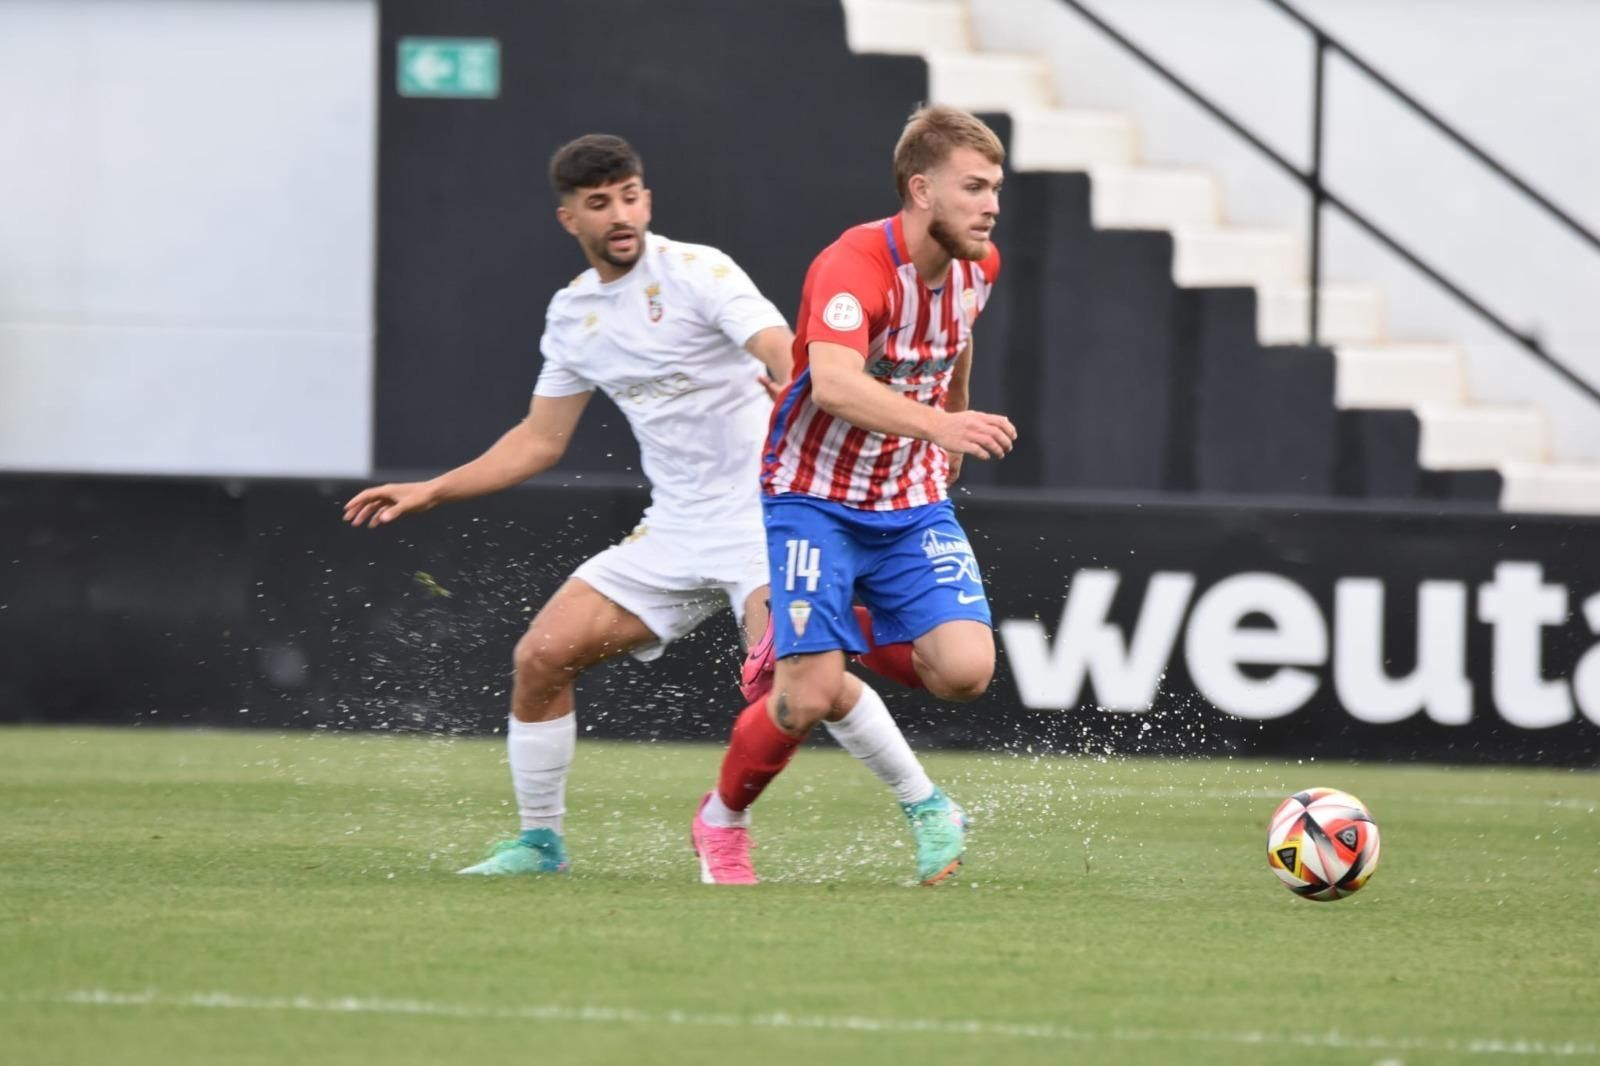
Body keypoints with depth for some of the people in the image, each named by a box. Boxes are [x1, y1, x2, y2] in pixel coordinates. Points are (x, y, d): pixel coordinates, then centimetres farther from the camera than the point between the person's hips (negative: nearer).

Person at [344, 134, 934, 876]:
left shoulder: (697, 272, -10)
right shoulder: (572, 314, 10)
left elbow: (783, 350, -27)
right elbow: (541, 438, 21)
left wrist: (794, 384, -51)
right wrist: (431, 492, 16)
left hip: (764, 515, -6)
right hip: (676, 531, 6)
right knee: (542, 654, -4)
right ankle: (539, 842, 13)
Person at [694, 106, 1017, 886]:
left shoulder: (976, 266, -1)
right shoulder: (853, 268, -25)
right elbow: (834, 384, -42)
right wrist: (936, 423, -55)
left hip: (913, 504, 6)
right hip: (814, 499, -6)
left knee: (965, 668, -15)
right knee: (809, 699, -14)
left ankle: (842, 638, 16)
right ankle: (721, 821, 17)